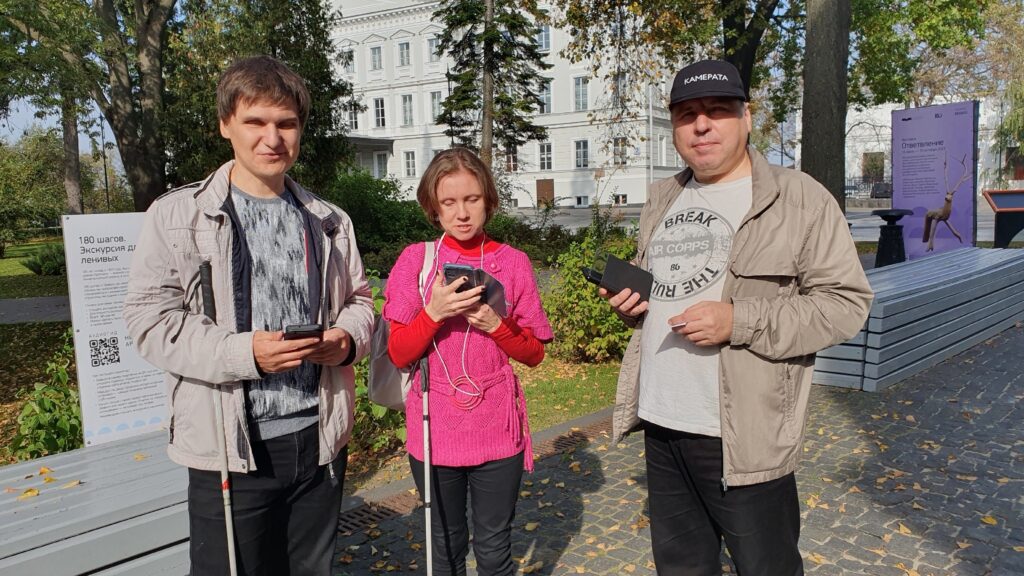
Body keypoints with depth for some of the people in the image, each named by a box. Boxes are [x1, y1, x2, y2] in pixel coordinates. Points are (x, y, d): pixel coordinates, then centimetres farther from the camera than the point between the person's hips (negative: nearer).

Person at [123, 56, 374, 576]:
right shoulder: (178, 215, -4)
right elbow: (149, 319, -8)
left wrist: (348, 338, -7)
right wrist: (244, 353, -22)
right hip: (231, 445, -3)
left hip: (320, 439, 4)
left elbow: (357, 299, 16)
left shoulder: (329, 222, 9)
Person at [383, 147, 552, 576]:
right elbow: (399, 354, -5)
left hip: (497, 432, 0)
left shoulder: (513, 262, -1)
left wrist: (494, 324, -16)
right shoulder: (416, 260, -4)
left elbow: (534, 353, 2)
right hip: (435, 432, 0)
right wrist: (434, 312, -21)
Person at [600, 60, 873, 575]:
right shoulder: (663, 200, 13)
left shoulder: (798, 198, -7)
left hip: (743, 435, -6)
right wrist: (628, 299, 2)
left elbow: (846, 302, -11)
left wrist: (740, 321, -22)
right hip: (660, 424, 6)